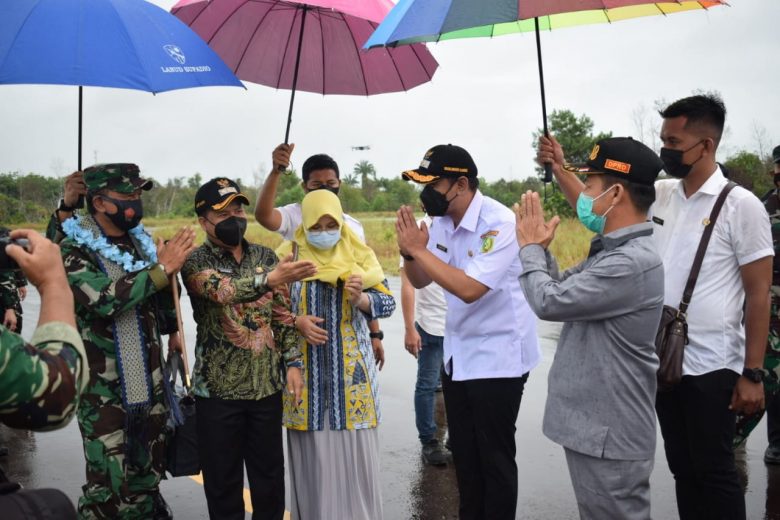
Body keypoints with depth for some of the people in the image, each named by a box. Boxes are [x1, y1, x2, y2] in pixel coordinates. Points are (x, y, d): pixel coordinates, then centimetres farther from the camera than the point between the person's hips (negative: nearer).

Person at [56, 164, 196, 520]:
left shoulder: (140, 241, 7)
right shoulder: (73, 250, -12)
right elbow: (104, 300, -28)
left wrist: (173, 330, 22)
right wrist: (161, 268, -26)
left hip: (150, 383, 6)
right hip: (104, 389, -6)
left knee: (147, 479, 18)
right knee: (107, 489, -1)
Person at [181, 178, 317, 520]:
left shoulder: (266, 256, 5)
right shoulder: (195, 263, -7)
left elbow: (284, 314, 8)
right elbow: (222, 290, -29)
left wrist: (292, 362, -1)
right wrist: (269, 278, -44)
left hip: (267, 385, 3)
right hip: (218, 389, -3)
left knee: (270, 475, 13)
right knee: (223, 479, 10)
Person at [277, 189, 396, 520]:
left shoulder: (358, 255, 3)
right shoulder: (289, 256, 1)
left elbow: (388, 302, 0)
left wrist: (360, 299, -19)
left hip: (351, 369, 1)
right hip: (306, 372, 0)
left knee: (355, 453, 4)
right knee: (313, 456, 5)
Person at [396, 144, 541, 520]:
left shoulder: (499, 223, -22)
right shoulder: (442, 220, 0)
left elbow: (470, 288, -31)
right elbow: (420, 281, 8)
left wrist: (420, 249, -26)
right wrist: (409, 252, -12)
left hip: (497, 358, -7)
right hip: (457, 355, 7)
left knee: (495, 458, 6)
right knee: (463, 453, 19)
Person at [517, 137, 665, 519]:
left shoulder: (633, 262, -26)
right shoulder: (612, 250, 8)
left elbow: (548, 301, -23)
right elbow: (563, 290, 15)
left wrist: (529, 248, -7)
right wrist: (540, 248, 1)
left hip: (609, 435, -10)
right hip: (593, 424, 10)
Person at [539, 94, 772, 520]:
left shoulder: (741, 206, -11)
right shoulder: (658, 195, 5)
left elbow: (758, 293, -11)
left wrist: (752, 374, -12)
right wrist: (559, 168, -1)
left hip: (711, 367, -5)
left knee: (714, 473, 7)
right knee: (682, 468, 18)